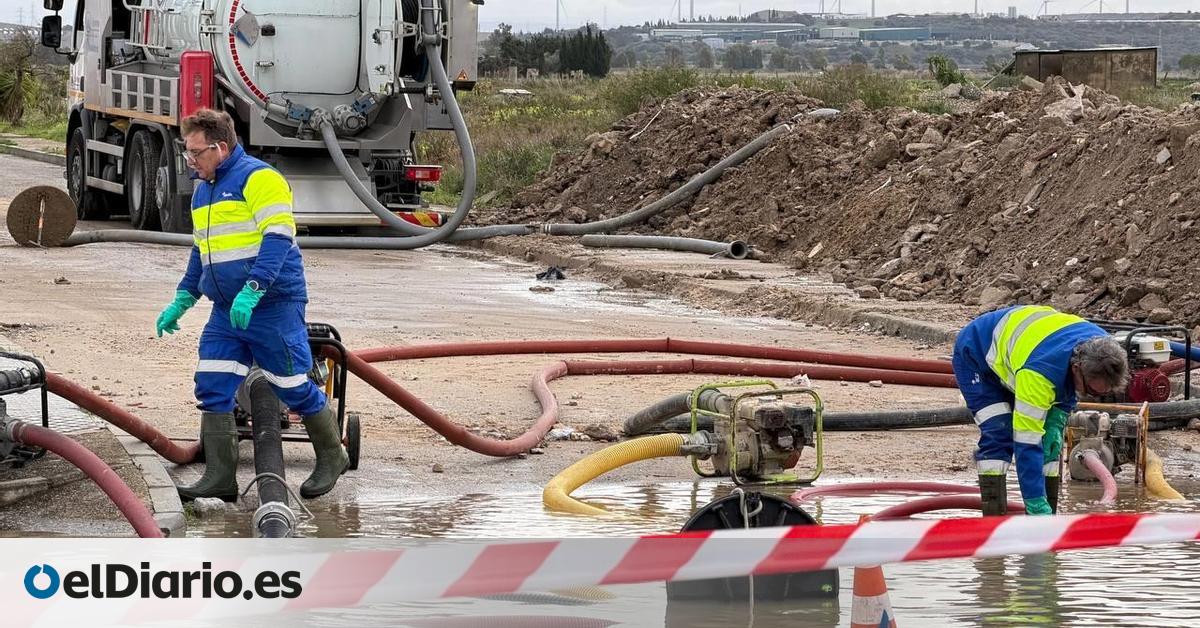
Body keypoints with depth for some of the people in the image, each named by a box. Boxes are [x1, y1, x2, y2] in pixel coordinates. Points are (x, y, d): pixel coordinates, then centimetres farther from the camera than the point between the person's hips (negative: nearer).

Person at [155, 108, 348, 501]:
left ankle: (332, 459, 19)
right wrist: (182, 301, 20)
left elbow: (278, 237, -20)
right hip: (226, 312, 8)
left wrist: (252, 291, -29)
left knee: (294, 388, 0)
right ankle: (220, 477, 0)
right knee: (212, 389, -1)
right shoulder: (202, 192, 17)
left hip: (273, 306, -8)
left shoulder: (258, 178, -12)